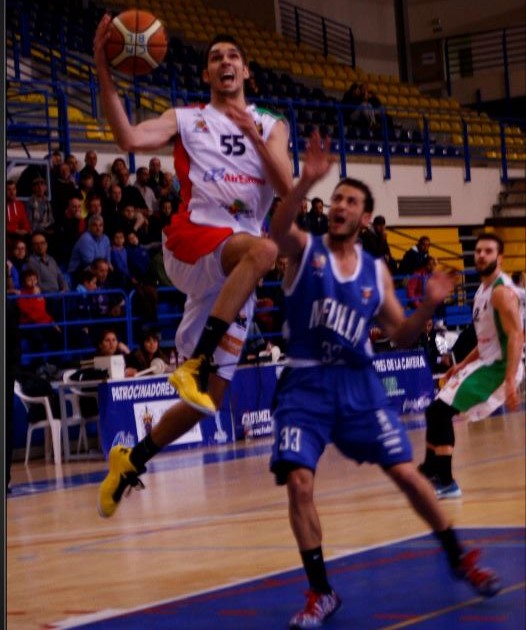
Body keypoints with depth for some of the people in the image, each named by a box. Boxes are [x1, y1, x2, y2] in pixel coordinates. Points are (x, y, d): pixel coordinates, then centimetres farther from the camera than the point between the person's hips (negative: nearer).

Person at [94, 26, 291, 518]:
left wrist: (256, 137, -12)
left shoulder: (271, 126, 18)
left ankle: (131, 461, 21)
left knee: (210, 396, 2)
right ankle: (195, 363, -38)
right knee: (262, 250, -39)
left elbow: (287, 189, 2)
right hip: (192, 240, -4)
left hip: (232, 273, 4)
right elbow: (130, 138, -9)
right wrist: (103, 71, -16)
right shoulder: (186, 120, 11)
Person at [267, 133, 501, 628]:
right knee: (298, 483, -12)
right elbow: (277, 228, -28)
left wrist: (428, 307, -10)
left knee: (406, 473, -1)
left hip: (358, 381, 2)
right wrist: (308, 180, -44)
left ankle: (459, 558, 18)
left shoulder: (376, 270, 6)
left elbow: (400, 336, 10)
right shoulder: (305, 249, -3)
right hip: (306, 384, -2)